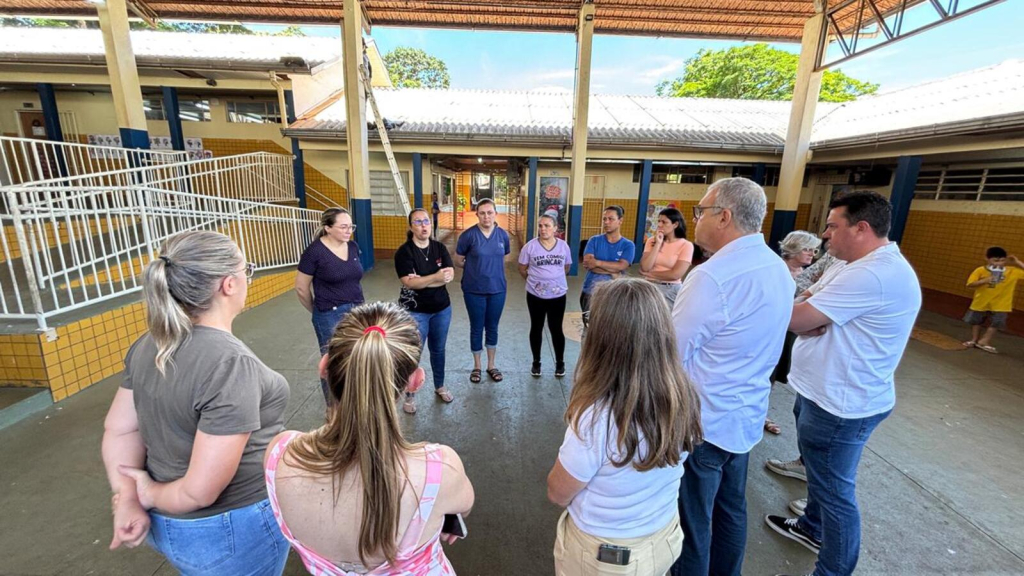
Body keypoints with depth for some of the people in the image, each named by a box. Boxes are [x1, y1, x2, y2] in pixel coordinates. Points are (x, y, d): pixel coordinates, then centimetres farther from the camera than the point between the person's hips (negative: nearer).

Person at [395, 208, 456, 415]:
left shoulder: (440, 248, 1)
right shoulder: (404, 252, -11)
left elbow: (450, 275, -11)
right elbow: (409, 282, -22)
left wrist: (421, 280, -20)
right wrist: (436, 277, -32)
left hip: (442, 309, 4)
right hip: (415, 312, -4)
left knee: (438, 350, 18)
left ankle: (440, 386, 38)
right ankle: (410, 395, 22)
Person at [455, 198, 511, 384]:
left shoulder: (503, 235, -2)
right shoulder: (469, 235, -12)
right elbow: (458, 261, -2)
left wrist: (492, 268, 5)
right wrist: (475, 268, 3)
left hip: (497, 289, 3)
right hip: (474, 290, -2)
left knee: (492, 328, 14)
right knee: (476, 328, 10)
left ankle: (491, 366, 31)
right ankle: (476, 366, 29)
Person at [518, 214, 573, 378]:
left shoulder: (563, 246, -3)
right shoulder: (530, 246, -9)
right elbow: (522, 269, 1)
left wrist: (554, 278, 9)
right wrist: (535, 279, 7)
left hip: (558, 295, 1)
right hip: (535, 295, 0)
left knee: (556, 329, 9)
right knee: (536, 328, 12)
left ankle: (560, 362, 27)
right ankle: (536, 362, 28)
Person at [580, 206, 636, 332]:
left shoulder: (628, 245, -1)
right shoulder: (594, 240, 0)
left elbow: (621, 266, -16)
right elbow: (587, 263, -14)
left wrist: (597, 262, -16)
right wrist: (612, 272, -17)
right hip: (591, 291, 1)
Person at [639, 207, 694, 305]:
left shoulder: (686, 245, -4)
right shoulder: (652, 241, 5)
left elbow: (675, 274, -12)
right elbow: (645, 267, -8)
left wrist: (649, 274, -4)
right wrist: (658, 244, -9)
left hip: (672, 289, -1)